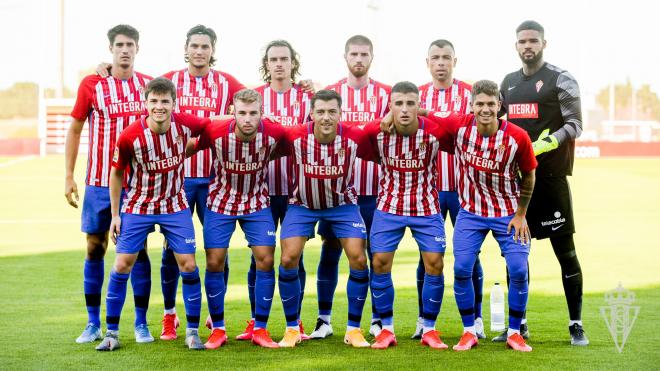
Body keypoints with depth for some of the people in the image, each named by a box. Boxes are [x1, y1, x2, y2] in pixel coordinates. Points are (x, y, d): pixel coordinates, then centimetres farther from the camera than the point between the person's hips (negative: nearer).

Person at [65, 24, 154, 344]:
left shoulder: (150, 85, 4)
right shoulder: (91, 85, -1)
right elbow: (74, 130, 5)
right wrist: (69, 177, 0)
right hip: (99, 182, -1)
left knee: (138, 250, 2)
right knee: (95, 248, 4)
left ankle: (141, 323, 10)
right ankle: (93, 323, 14)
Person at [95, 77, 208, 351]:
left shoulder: (185, 124, -16)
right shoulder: (130, 136, -20)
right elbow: (116, 174, -6)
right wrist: (115, 215, -3)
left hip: (175, 206, 1)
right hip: (137, 206, -1)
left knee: (188, 264, -4)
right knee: (122, 265, -3)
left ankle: (192, 332, 10)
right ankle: (112, 333, 9)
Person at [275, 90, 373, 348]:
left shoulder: (355, 137, -23)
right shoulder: (295, 137, -25)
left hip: (342, 204, 0)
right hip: (302, 205, 0)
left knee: (358, 259, -11)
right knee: (288, 260, -12)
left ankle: (354, 329, 6)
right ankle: (292, 328, 7)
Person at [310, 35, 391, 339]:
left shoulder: (385, 94, 5)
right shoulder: (330, 93, 7)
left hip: (373, 189, 0)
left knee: (377, 253, 3)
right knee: (330, 251, 3)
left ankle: (378, 319, 13)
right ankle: (324, 320, 11)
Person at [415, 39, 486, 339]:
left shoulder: (470, 94, 3)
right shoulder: (416, 95, 8)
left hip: (463, 187, -1)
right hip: (428, 187, 1)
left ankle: (475, 318, 12)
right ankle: (424, 319, 13)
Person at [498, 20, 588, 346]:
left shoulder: (560, 79, -3)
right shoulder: (509, 82, 14)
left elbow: (575, 124, -9)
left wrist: (544, 145, -23)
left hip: (550, 177, -5)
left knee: (565, 250, -3)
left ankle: (576, 324, 5)